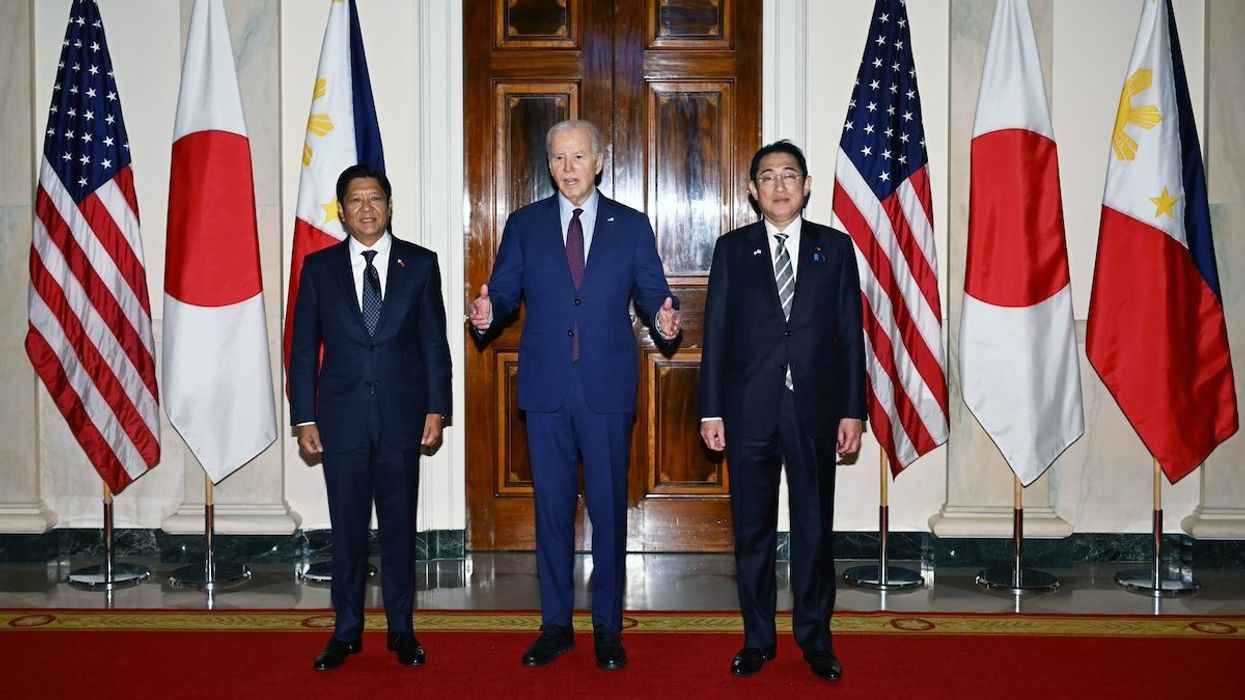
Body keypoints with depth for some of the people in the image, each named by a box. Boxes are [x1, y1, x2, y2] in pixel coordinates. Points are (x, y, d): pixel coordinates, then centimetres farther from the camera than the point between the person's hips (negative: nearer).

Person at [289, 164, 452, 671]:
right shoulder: (319, 267, 5)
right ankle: (347, 631, 19)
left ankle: (401, 629, 19)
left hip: (402, 416, 0)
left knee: (399, 525, 7)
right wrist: (304, 418, -1)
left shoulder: (420, 264, 4)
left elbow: (435, 343, 4)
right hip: (341, 418, 1)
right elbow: (303, 349, 5)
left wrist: (436, 409, -2)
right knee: (347, 527, 7)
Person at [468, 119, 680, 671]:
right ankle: (555, 625, 21)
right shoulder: (524, 225, 8)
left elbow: (651, 293, 3)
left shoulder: (631, 226, 7)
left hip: (608, 388, -1)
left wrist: (663, 317, -19)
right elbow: (504, 290, 5)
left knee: (608, 507, 4)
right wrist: (488, 310, -18)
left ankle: (607, 627, 16)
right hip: (546, 387, 1)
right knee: (551, 506, 8)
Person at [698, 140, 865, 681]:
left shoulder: (835, 247, 6)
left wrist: (853, 410, -1)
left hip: (815, 410, 0)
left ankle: (815, 638, 21)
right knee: (753, 529, 8)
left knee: (814, 528, 7)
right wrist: (711, 410, -2)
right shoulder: (732, 249, 6)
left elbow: (851, 333, 4)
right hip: (750, 410, 0)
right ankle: (757, 638, 21)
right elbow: (715, 333, 3)